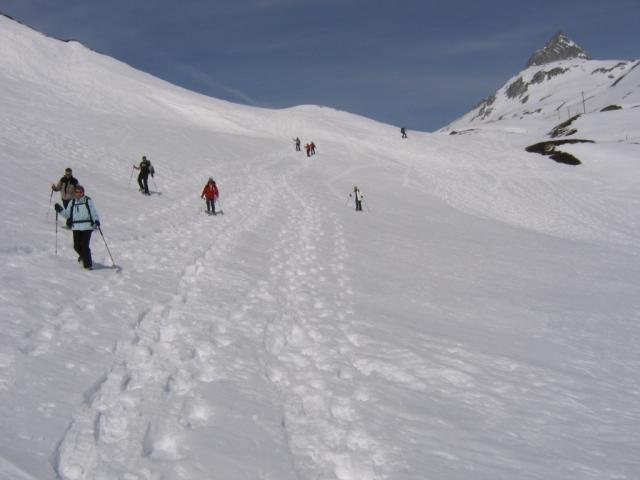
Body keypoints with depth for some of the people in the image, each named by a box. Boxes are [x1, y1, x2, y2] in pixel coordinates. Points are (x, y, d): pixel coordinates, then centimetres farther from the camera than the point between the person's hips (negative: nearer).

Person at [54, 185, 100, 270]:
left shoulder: (88, 201, -1)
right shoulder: (72, 203, 11)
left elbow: (94, 212, -3)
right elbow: (67, 214, 14)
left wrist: (96, 220, -18)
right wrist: (60, 210, -2)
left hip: (87, 227, -4)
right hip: (76, 227, 4)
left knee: (84, 245, -11)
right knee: (77, 246, 7)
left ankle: (88, 264, -2)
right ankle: (83, 256, 39)